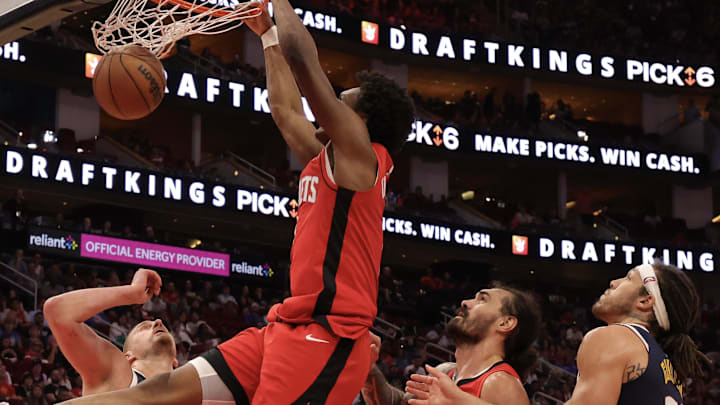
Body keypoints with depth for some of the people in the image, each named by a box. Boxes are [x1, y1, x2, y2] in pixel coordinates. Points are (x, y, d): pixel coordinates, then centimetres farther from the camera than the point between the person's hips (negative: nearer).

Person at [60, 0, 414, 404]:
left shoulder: (359, 155, -4)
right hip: (290, 326, 8)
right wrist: (268, 33, 44)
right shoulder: (325, 162, 21)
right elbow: (285, 109, 38)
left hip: (325, 336, -8)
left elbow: (301, 56, -10)